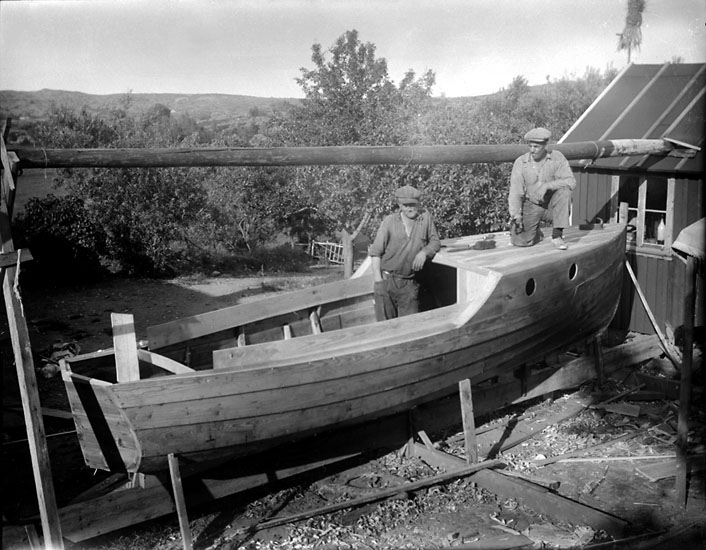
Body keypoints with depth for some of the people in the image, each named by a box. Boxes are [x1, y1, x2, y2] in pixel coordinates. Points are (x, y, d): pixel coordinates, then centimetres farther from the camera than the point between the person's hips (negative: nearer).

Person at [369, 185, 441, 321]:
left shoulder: (426, 217, 3)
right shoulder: (389, 221, -1)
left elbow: (435, 242, 11)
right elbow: (375, 251, 0)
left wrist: (424, 252, -11)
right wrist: (377, 278, -7)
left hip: (410, 284, 1)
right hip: (386, 280, -1)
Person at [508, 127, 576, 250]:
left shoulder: (557, 157, -12)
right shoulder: (520, 162, -10)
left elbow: (570, 182, -21)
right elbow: (515, 191, -13)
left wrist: (547, 186, -36)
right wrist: (516, 215, -26)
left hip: (553, 204, 0)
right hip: (532, 206, 0)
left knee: (564, 191, -34)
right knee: (520, 241, -20)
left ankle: (557, 236, -22)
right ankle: (535, 232, 19)